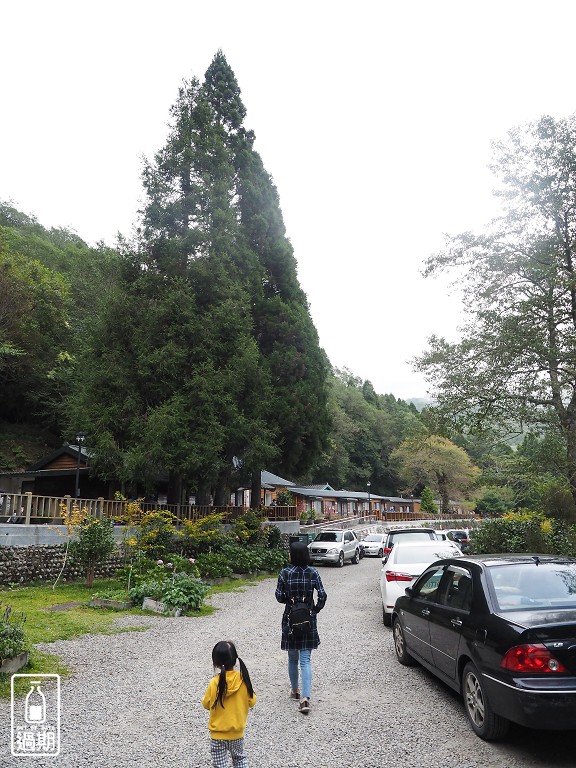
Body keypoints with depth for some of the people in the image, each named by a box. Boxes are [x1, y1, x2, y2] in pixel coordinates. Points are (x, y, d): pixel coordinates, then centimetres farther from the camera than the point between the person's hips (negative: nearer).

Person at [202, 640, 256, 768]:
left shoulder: (215, 683, -22)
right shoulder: (243, 680, -17)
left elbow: (206, 704, -6)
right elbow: (252, 701, -4)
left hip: (218, 734, -2)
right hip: (237, 732, 3)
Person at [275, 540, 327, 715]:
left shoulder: (285, 573, -10)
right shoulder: (313, 572, -7)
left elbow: (279, 597, -7)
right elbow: (322, 595, -10)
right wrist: (315, 610, 6)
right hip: (308, 620, 0)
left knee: (292, 658, 18)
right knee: (305, 659, 3)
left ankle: (295, 690, 34)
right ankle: (305, 697, -9)